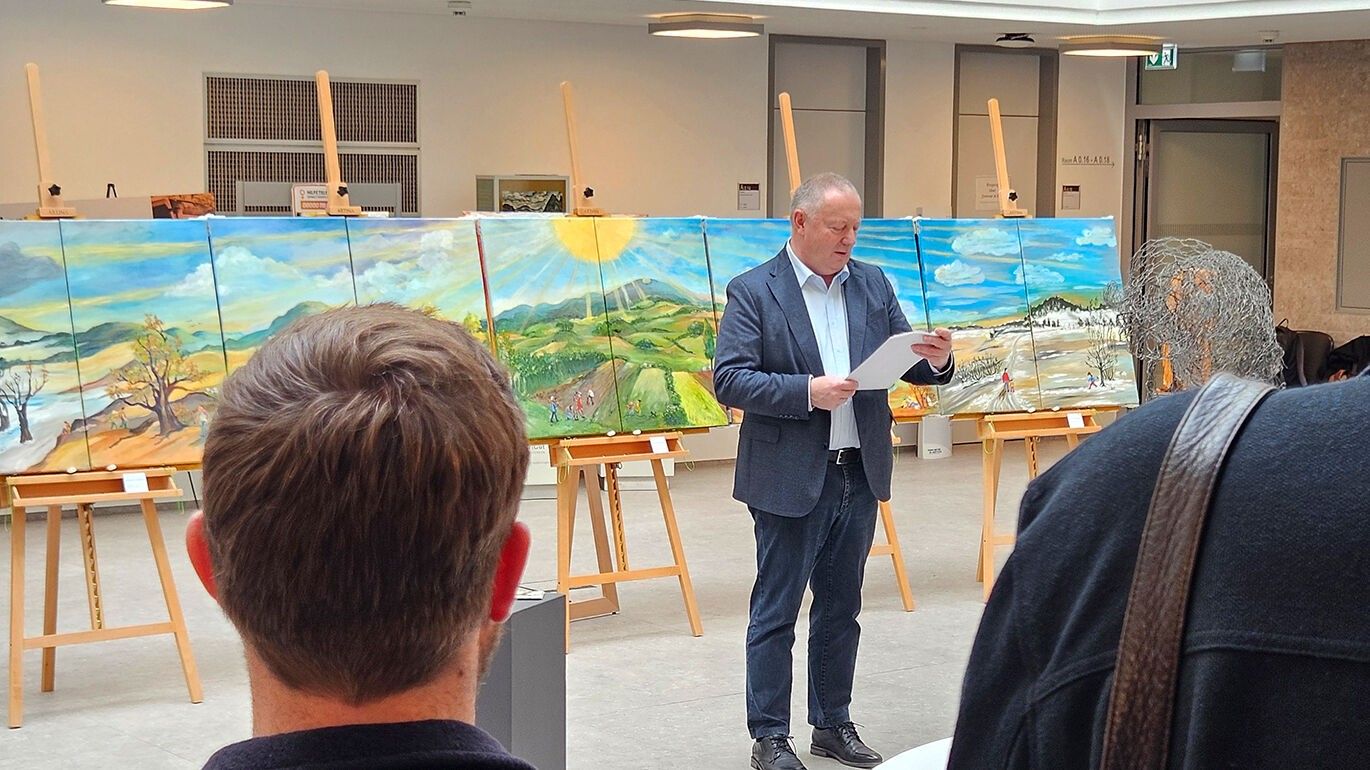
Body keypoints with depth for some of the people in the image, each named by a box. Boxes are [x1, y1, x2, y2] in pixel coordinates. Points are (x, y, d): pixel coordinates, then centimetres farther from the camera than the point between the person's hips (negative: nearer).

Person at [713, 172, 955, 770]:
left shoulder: (873, 285, 8)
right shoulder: (753, 291, -7)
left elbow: (904, 364, 10)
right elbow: (729, 380, -14)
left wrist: (935, 361, -13)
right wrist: (806, 392, -24)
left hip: (859, 473, 5)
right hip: (790, 479, -5)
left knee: (841, 608, 15)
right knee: (775, 611, 4)